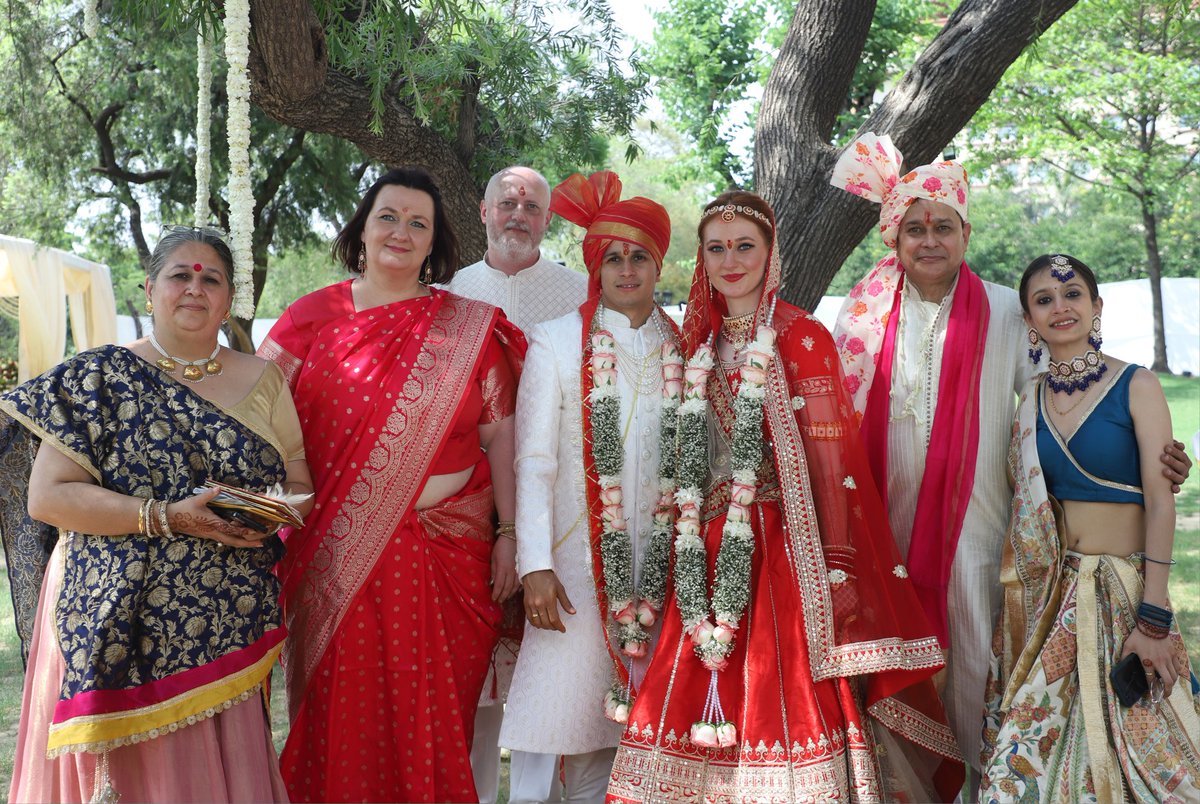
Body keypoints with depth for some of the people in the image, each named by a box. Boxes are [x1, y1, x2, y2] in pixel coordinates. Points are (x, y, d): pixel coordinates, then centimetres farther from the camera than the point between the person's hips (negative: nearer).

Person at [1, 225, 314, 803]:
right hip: (121, 621, -2)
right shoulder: (99, 378, -1)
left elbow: (300, 485, 12)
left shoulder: (262, 380, 10)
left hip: (226, 625, 3)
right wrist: (166, 517, -19)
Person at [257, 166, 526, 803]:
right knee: (342, 713, 6)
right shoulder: (311, 317, 6)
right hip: (336, 557, 0)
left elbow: (499, 434, 5)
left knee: (429, 718, 6)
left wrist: (509, 533, -1)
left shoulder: (470, 328, 6)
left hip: (446, 552, 0)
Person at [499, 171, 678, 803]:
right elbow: (533, 459, -7)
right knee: (562, 706, -5)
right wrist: (535, 564, -14)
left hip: (656, 557, 4)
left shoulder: (682, 348, 8)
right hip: (576, 556, -4)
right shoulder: (557, 342, -3)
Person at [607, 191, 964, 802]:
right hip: (711, 543, 5)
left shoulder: (801, 337, -3)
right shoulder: (699, 339, 14)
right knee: (694, 696, 3)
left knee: (782, 698, -7)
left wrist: (836, 572, -16)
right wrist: (690, 538, 11)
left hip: (782, 544, -5)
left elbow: (832, 460, -9)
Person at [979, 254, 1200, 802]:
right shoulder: (1028, 401, 8)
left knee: (1126, 747, -1)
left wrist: (1154, 618, -15)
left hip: (1121, 587, -3)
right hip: (1045, 594, 3)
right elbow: (1022, 504, 11)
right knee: (1031, 752, 4)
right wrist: (1020, 598, 2)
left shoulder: (1135, 387, -4)